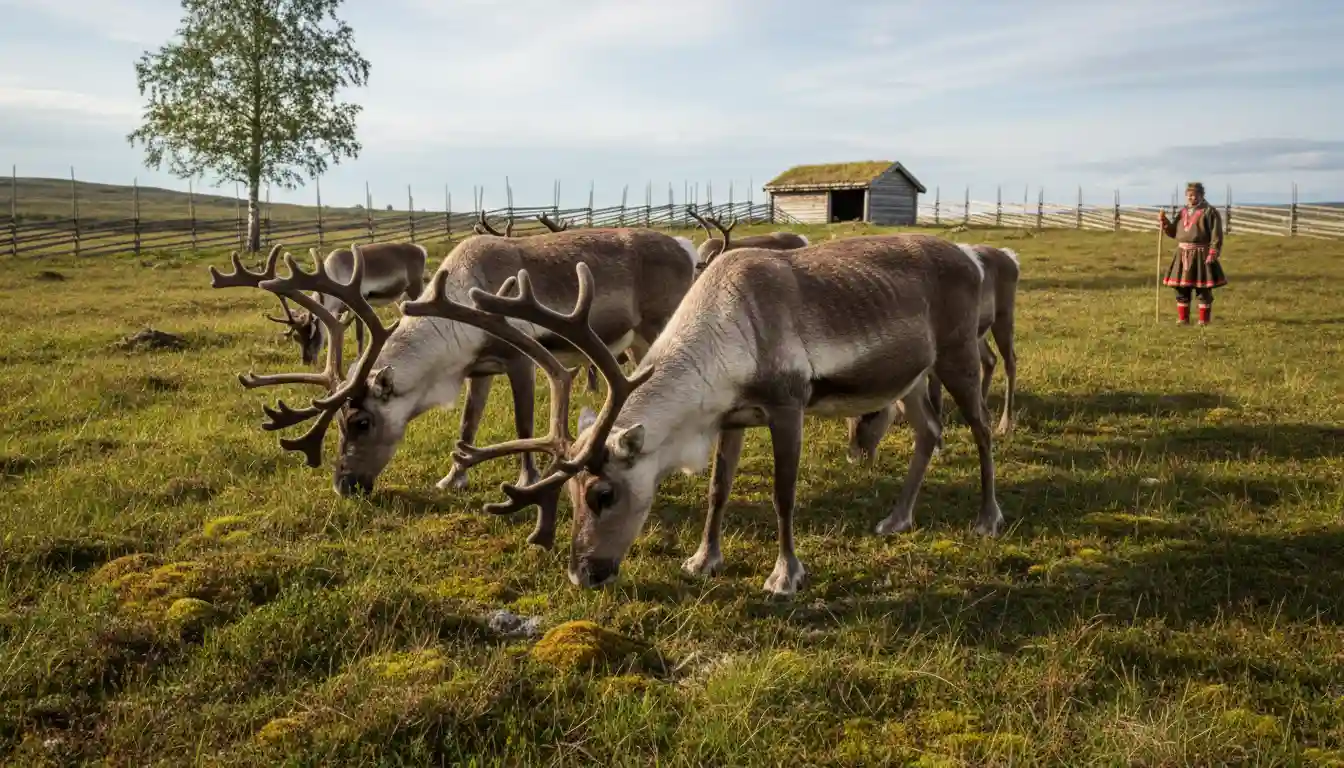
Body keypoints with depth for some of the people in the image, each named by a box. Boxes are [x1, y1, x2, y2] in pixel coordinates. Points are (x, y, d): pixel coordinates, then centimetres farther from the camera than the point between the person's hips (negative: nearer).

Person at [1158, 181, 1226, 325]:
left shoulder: (1209, 212, -7)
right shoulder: (1183, 212, 13)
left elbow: (1216, 236, -11)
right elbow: (1174, 232, 19)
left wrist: (1212, 255, -18)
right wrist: (1164, 221, 4)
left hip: (1201, 255, -6)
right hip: (1182, 255, 6)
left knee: (1203, 290, 2)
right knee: (1181, 289, 9)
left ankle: (1204, 320, 9)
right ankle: (1183, 319, 19)